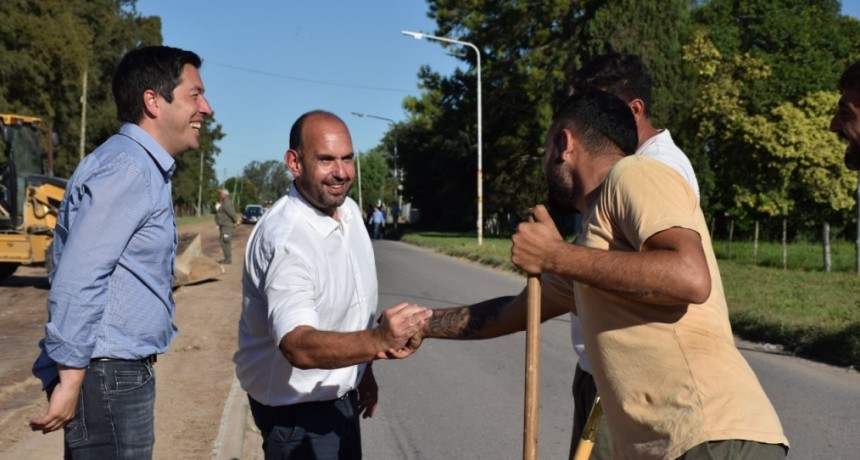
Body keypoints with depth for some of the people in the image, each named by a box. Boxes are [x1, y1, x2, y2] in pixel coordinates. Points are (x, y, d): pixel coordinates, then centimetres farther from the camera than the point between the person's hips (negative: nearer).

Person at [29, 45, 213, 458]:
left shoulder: (145, 168, 14)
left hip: (121, 372, 10)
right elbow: (77, 280, -24)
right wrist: (71, 379, -22)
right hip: (106, 375, -10)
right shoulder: (127, 166, -17)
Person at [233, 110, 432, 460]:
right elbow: (299, 345, -38)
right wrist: (378, 341, -51)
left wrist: (363, 370, 16)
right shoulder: (285, 238, -28)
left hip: (340, 393, 8)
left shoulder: (349, 210, 0)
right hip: (297, 408, -8)